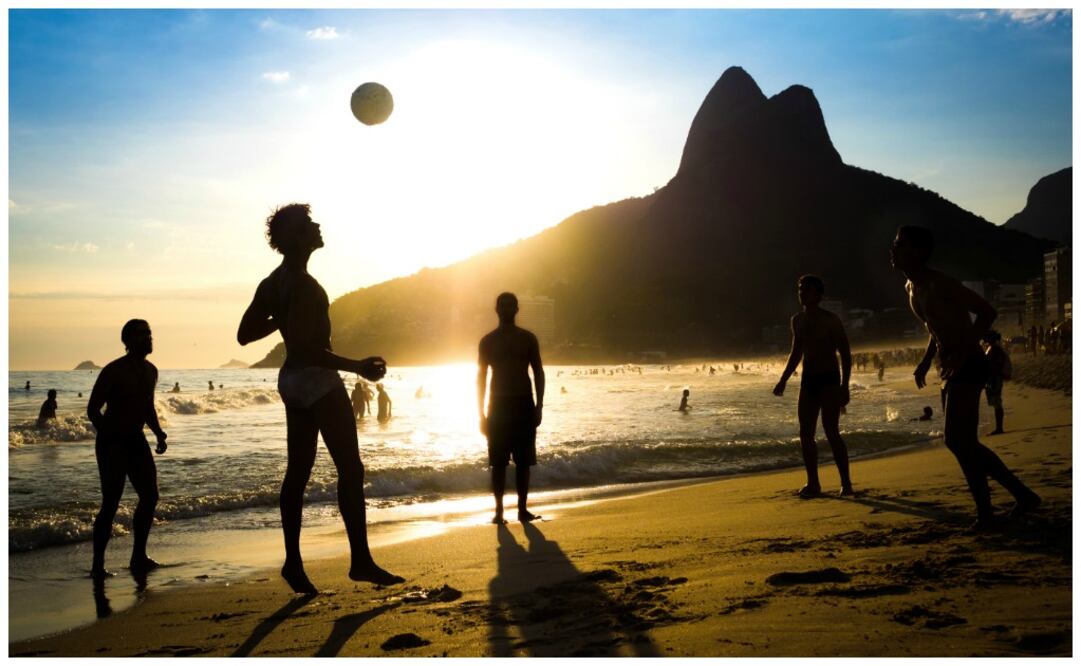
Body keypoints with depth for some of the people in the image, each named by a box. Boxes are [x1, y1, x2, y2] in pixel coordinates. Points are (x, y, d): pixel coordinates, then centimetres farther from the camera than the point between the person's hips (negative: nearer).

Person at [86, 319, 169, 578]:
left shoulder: (150, 371, 6)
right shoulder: (113, 371, -16)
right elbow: (93, 409, -15)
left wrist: (158, 433, 5)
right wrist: (110, 438, -25)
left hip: (136, 440, 7)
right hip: (112, 442, -7)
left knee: (150, 496, 4)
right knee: (111, 503, -10)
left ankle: (139, 557, 16)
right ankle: (97, 564, 0)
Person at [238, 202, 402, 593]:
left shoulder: (273, 283, 11)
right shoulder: (302, 283, -17)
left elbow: (244, 334, 17)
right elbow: (305, 347, -24)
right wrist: (357, 367, -23)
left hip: (292, 378, 10)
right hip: (317, 379, -10)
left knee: (298, 472, 11)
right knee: (350, 469, -6)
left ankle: (293, 563, 15)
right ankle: (361, 560, -4)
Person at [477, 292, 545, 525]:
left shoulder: (528, 339, 5)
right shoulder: (487, 341, 3)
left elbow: (539, 373, 6)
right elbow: (481, 377, 4)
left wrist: (538, 407, -2)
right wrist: (482, 413, -1)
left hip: (524, 406, 1)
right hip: (499, 407, -1)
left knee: (523, 462, 4)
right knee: (498, 463, -2)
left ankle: (522, 509, 11)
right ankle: (499, 510, 3)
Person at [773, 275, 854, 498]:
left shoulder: (831, 320, -7)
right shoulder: (797, 320, 11)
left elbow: (845, 354, -8)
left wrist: (844, 385, -17)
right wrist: (783, 381, 15)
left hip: (829, 380, -6)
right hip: (808, 381, 6)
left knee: (831, 433, -10)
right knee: (805, 434, 2)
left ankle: (846, 483, -2)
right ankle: (813, 483, 10)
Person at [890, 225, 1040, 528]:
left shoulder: (939, 284, -17)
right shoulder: (912, 287, 11)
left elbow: (987, 312, -18)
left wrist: (960, 354, -24)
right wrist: (925, 362, 11)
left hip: (968, 367, -10)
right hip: (954, 369, 10)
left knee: (958, 440, -12)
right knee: (962, 442, 13)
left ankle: (985, 512, -1)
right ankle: (1023, 495, 23)